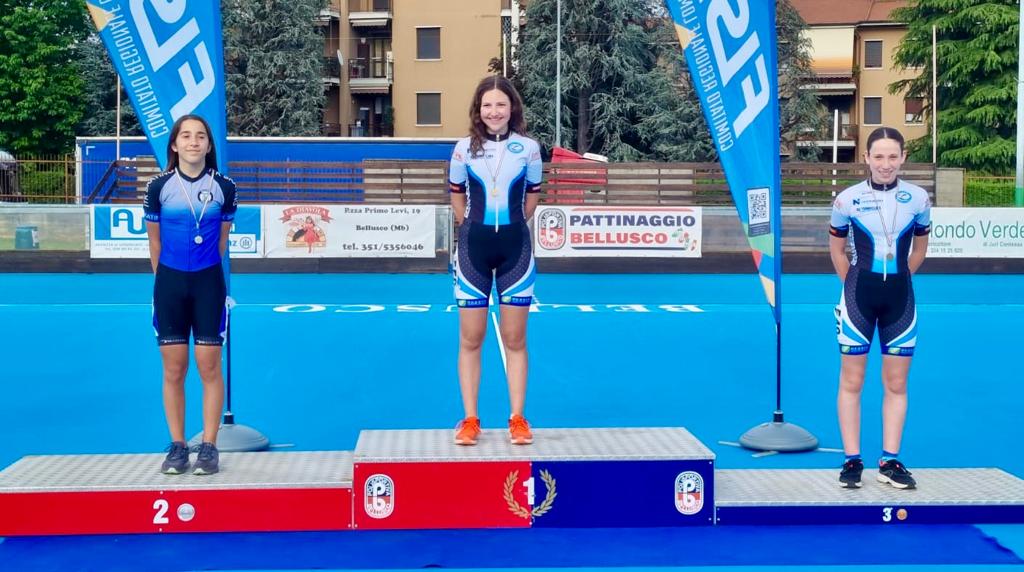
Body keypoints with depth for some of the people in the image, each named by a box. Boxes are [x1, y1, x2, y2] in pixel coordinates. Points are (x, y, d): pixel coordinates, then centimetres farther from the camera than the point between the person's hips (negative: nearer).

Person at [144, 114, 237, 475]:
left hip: (208, 283, 0)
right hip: (169, 284, 0)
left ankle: (209, 447, 8)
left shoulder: (223, 188, -2)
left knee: (209, 367, 0)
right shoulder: (159, 187, -3)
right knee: (173, 369, 5)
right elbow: (154, 240, 7)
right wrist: (166, 278, 12)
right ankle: (177, 446, 14)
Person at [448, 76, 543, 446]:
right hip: (474, 247, 0)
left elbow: (530, 200, 10)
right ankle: (470, 420, 11)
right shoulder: (464, 148, 0)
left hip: (515, 248, 0)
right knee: (470, 338, 3)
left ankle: (517, 419, 12)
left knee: (514, 339, 4)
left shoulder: (528, 148, -1)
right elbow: (458, 200, 10)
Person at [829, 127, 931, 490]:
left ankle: (890, 461, 15)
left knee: (896, 384, 6)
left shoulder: (918, 199, -1)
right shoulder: (848, 200, -6)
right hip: (859, 296, -2)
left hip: (900, 297, 2)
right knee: (851, 381, 2)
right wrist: (856, 284, 7)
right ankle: (852, 460, 10)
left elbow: (919, 248, 13)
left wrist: (896, 280, 12)